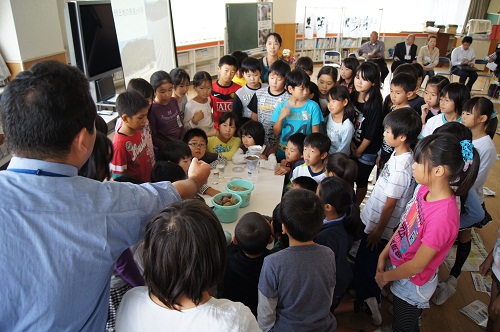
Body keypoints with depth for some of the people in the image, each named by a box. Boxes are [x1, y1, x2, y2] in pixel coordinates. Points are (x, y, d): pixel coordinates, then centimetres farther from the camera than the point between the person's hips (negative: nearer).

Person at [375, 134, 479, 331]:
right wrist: (384, 255, 1)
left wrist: (385, 276, -10)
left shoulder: (442, 218, -37)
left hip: (413, 284, -6)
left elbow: (417, 266, -25)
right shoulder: (424, 189, -15)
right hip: (400, 266, 6)